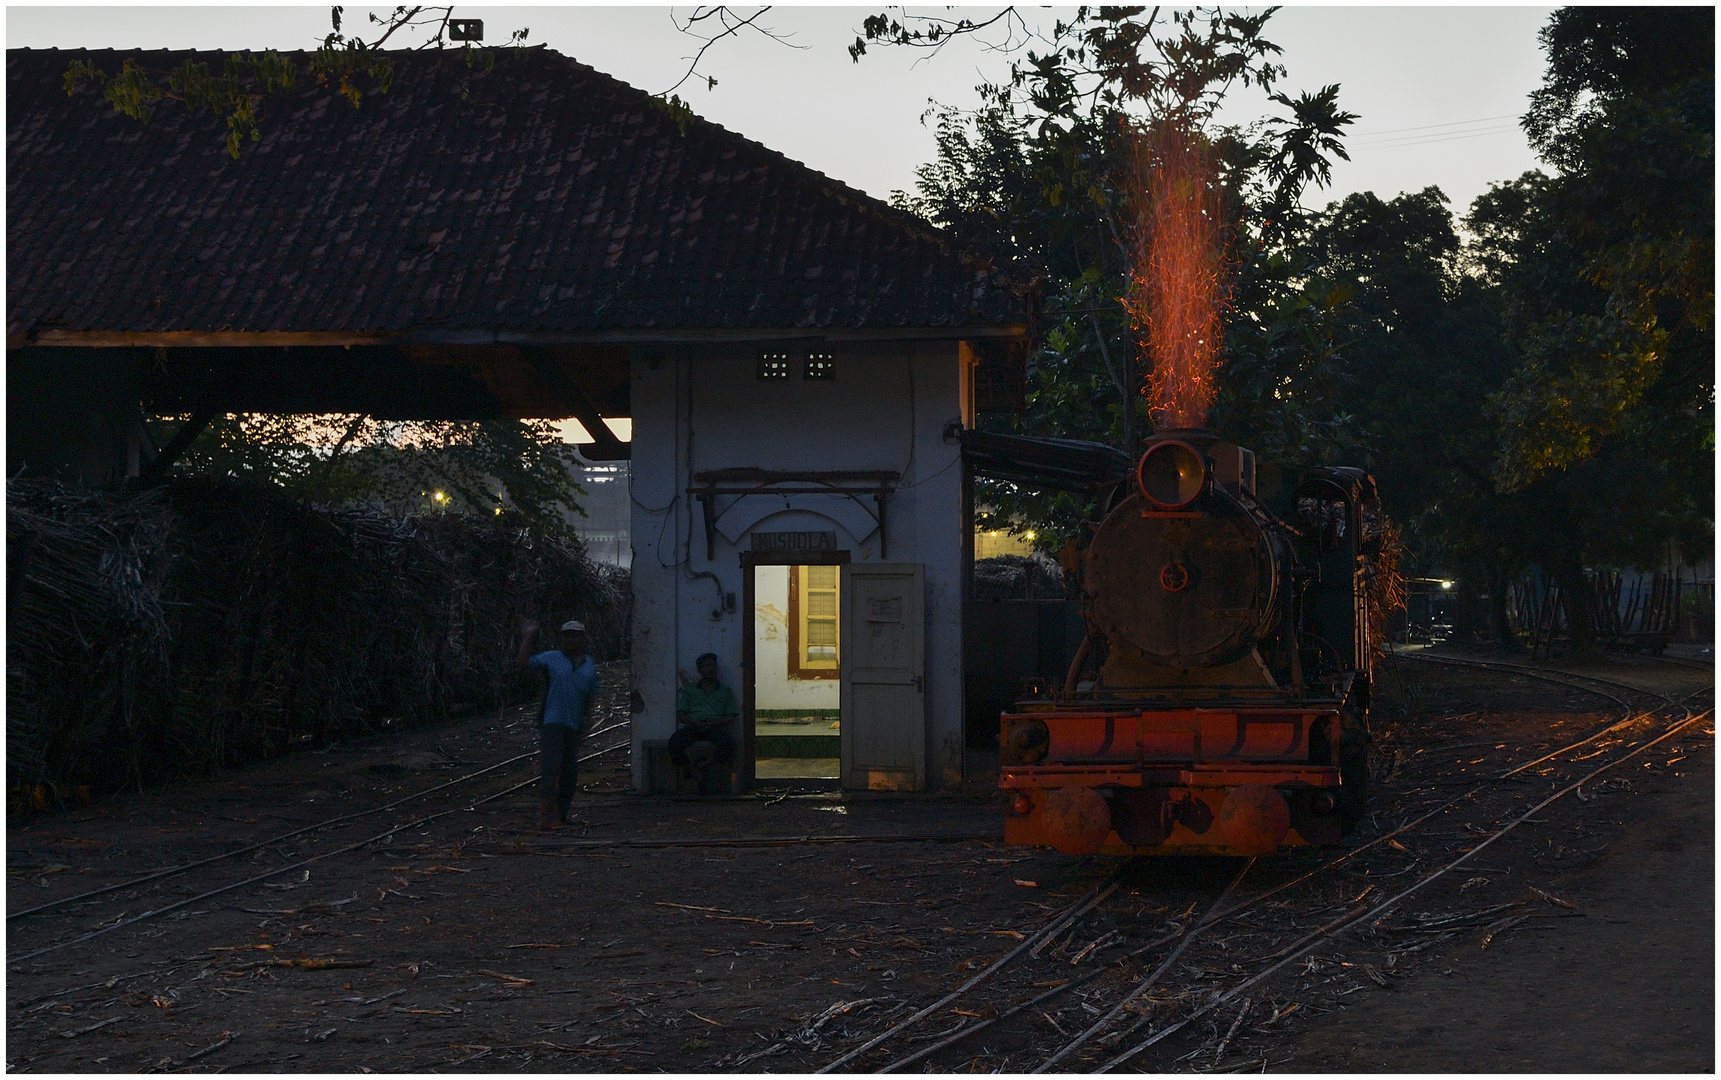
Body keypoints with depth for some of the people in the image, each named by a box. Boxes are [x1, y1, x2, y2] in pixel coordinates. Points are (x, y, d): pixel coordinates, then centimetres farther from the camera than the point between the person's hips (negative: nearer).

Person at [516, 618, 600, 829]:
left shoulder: (590, 665, 15)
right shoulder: (552, 658, 3)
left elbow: (590, 696, 20)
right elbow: (522, 663, -4)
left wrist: (584, 722, 11)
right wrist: (528, 637, -7)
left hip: (573, 725, 5)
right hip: (551, 722, -5)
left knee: (570, 774, 6)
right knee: (550, 768, -14)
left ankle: (560, 814, 20)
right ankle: (547, 818, -16)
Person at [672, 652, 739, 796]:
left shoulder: (726, 691, 21)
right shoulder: (689, 690, 22)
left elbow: (732, 717, 11)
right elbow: (680, 715, 12)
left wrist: (715, 722, -8)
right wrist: (696, 722, -9)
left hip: (717, 726, -1)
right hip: (693, 726, 1)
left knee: (728, 743, -37)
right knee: (674, 743, -33)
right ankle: (700, 778, -29)